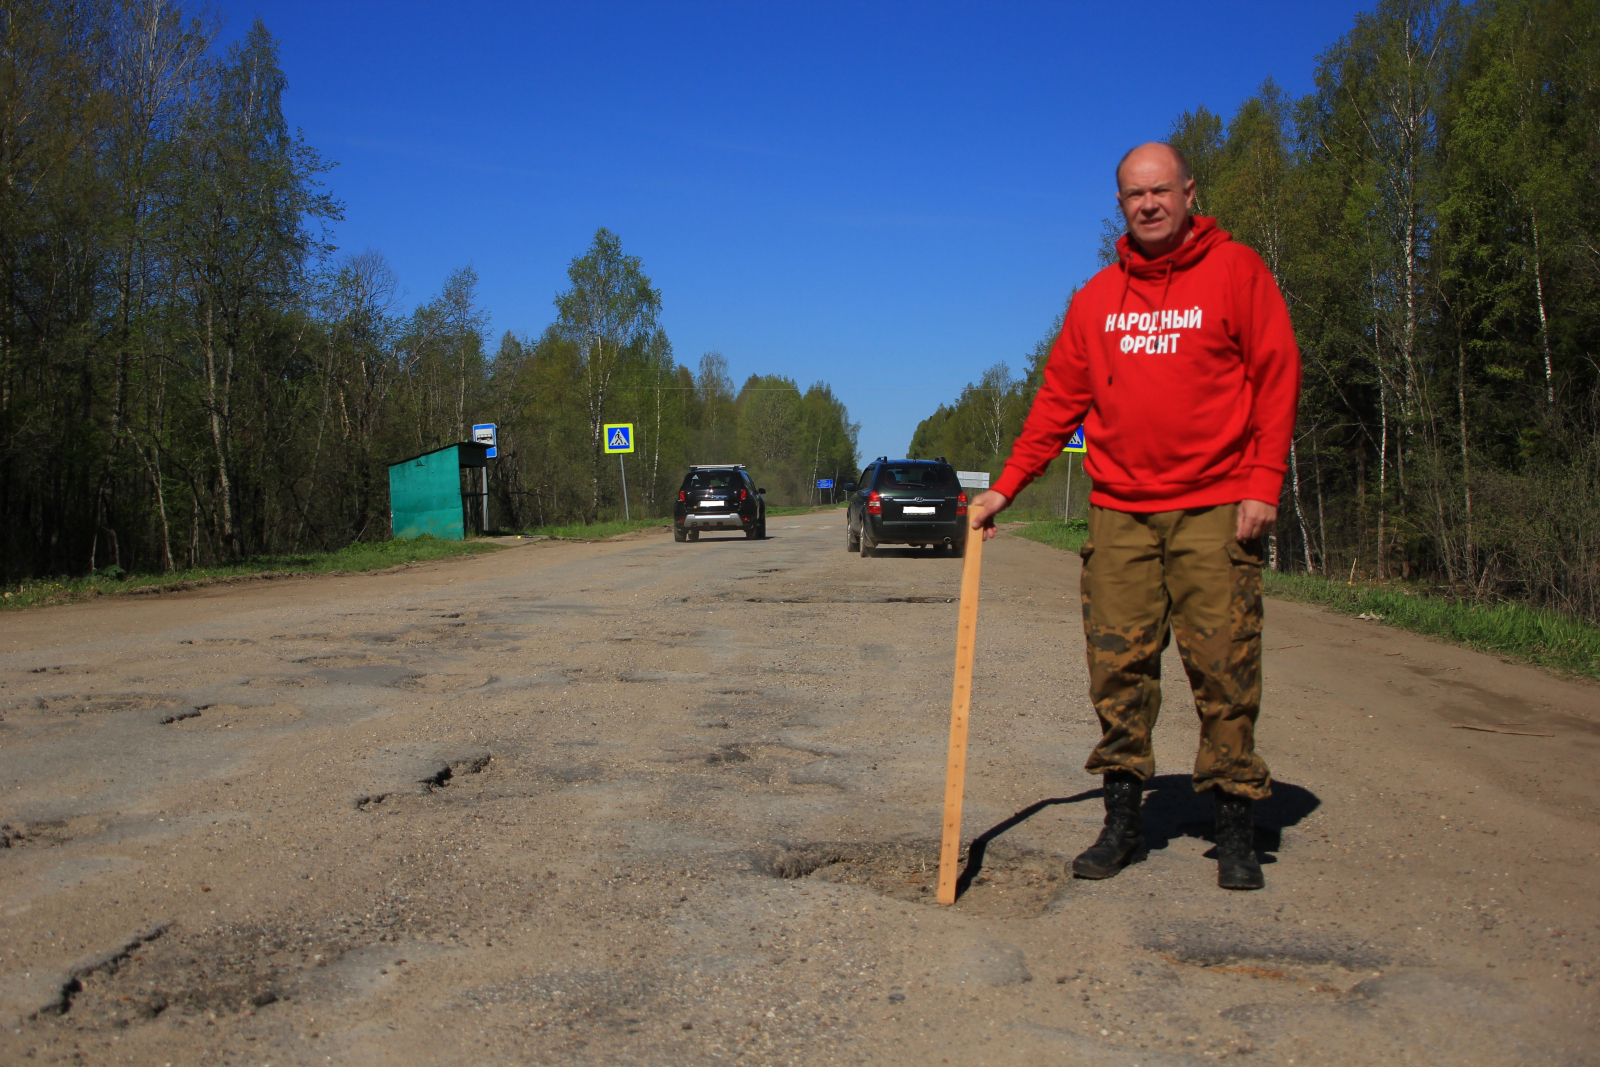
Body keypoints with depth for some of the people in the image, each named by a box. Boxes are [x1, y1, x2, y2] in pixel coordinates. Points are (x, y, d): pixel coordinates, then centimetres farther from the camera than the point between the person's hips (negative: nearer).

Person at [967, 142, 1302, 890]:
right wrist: (1005, 488, 9)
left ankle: (1235, 826, 8)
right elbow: (1058, 401, 14)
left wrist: (1263, 484, -10)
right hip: (1118, 511, 3)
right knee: (1118, 664, 2)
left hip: (1215, 508, -3)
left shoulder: (1236, 271, 3)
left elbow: (1277, 377, -1)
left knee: (1224, 667, -3)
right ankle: (1123, 816, 13)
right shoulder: (1097, 298, 13)